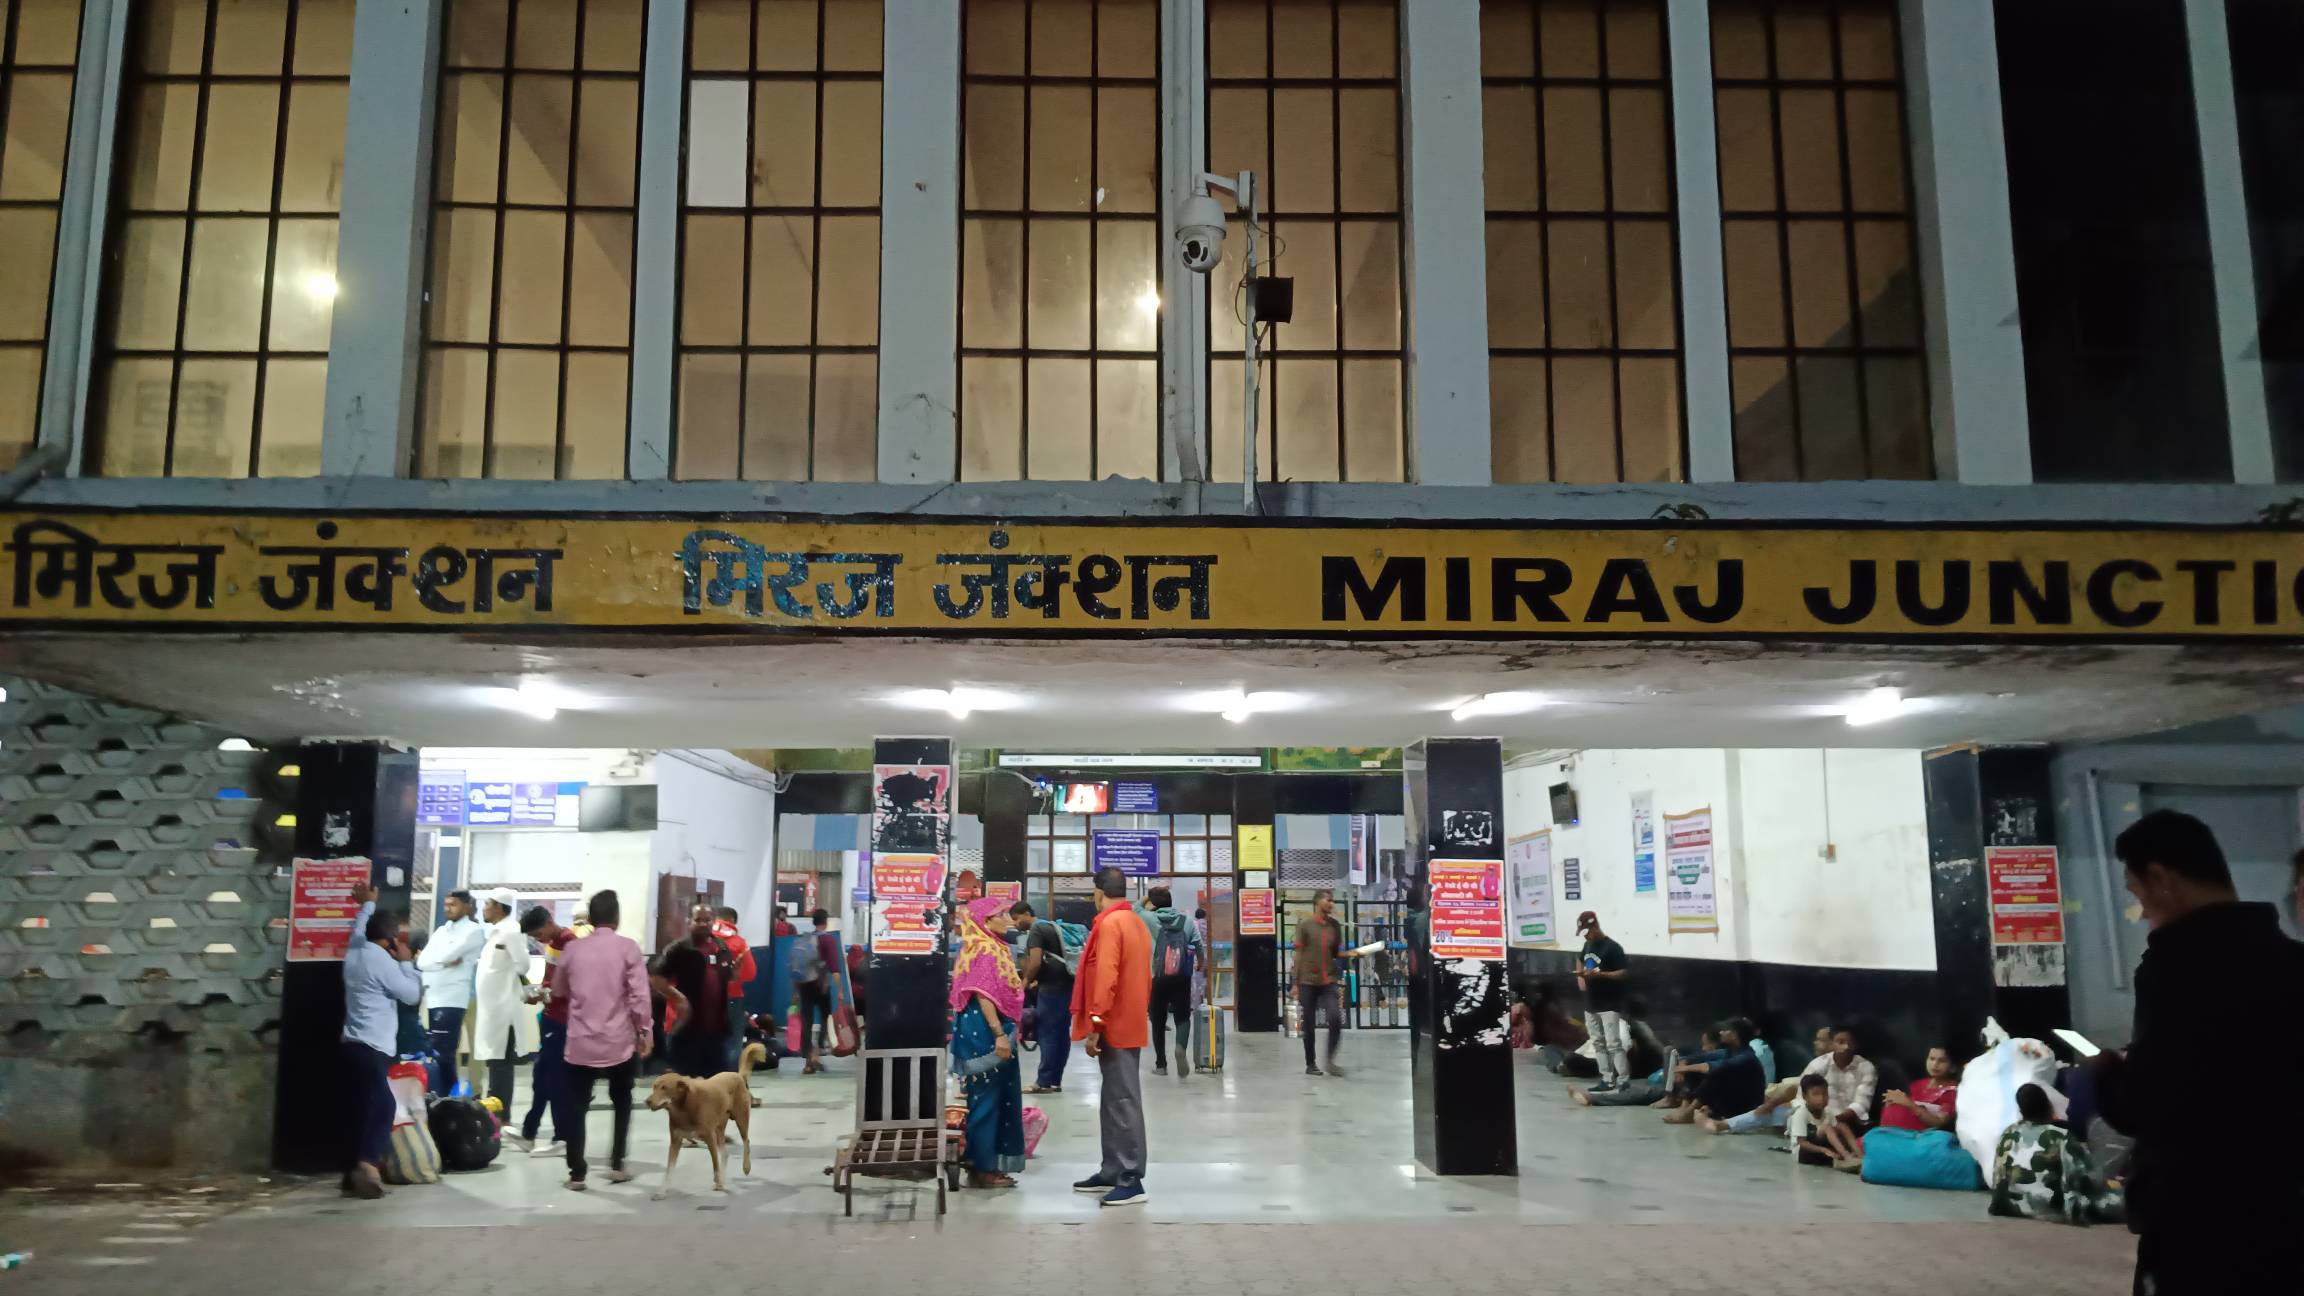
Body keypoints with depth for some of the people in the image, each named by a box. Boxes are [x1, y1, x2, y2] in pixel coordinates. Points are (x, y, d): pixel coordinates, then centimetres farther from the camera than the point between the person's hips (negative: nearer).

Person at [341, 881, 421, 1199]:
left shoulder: (355, 952, 11)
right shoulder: (383, 962, -14)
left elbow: (359, 927, 34)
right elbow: (413, 993, -8)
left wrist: (367, 904, 49)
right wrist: (406, 961, 2)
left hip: (354, 1043, 9)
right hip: (373, 1047, -9)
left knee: (365, 1107, 11)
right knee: (380, 1107, -10)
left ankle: (358, 1169, 12)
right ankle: (367, 1164, -22)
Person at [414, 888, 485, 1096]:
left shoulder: (473, 931, -3)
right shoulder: (441, 930, 19)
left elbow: (448, 954, -15)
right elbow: (421, 962, 7)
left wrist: (435, 960, 4)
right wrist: (446, 962, -9)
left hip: (452, 999, -7)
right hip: (433, 998, 7)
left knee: (443, 1054, -9)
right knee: (440, 1054, 10)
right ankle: (446, 1098, 17)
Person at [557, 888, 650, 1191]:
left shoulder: (572, 949, 3)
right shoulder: (628, 947, -7)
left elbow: (559, 988, 18)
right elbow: (639, 996, -10)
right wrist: (644, 1032, -2)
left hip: (580, 1042, 1)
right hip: (619, 1042, -1)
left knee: (577, 1107, 6)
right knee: (621, 1103, 17)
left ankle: (576, 1173, 3)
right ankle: (616, 1164, 15)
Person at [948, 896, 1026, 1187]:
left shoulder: (992, 948, 16)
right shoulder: (984, 951, -16)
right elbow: (983, 995, -23)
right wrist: (999, 1034, -26)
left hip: (990, 1029, 10)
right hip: (985, 1031, -10)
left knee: (996, 1098, 13)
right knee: (986, 1099, -4)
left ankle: (986, 1164, 19)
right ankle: (982, 1169, 3)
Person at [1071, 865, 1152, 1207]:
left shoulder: (1110, 923, -14)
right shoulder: (1136, 922, 15)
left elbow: (1106, 977, -21)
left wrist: (1094, 1025, -20)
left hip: (1114, 1026, -10)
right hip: (1130, 1023, 10)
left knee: (1123, 1102, -8)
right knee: (1114, 1101, 14)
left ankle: (1131, 1181, -7)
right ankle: (1112, 1172, 21)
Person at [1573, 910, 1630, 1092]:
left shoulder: (1612, 947, -15)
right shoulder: (1588, 945, 10)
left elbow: (1625, 973, -17)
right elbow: (1581, 961, 30)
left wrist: (1599, 974, -26)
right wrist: (1580, 977, 11)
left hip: (1609, 1005, -8)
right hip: (1591, 1005, 8)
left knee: (1613, 1044, -10)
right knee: (1598, 1043, 11)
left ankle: (1624, 1082, -7)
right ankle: (1607, 1080, 17)